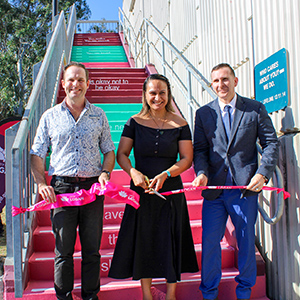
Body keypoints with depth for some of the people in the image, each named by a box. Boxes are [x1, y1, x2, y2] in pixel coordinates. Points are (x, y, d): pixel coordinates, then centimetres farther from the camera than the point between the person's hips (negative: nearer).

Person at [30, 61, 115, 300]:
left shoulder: (98, 115, 11)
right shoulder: (50, 117, 8)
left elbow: (109, 150, 14)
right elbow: (37, 154, 8)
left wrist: (105, 172, -4)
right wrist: (41, 183, -6)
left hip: (92, 187, 1)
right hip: (62, 188, -1)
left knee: (92, 249, 8)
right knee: (63, 250, 5)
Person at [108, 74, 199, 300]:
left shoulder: (179, 124, -1)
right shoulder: (135, 122, 0)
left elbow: (187, 159, -2)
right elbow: (121, 154, 1)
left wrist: (164, 174, -17)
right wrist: (133, 172, -18)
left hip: (171, 190, 0)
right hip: (141, 190, 1)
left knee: (171, 241, 6)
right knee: (143, 241, 7)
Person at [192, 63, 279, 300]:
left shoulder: (255, 109, 3)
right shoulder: (203, 113, 7)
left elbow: (271, 143, 2)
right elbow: (199, 149, 6)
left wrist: (263, 173, -11)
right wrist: (201, 172, -13)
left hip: (246, 186, -1)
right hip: (214, 188, 1)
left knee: (246, 242, 10)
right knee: (209, 242, 6)